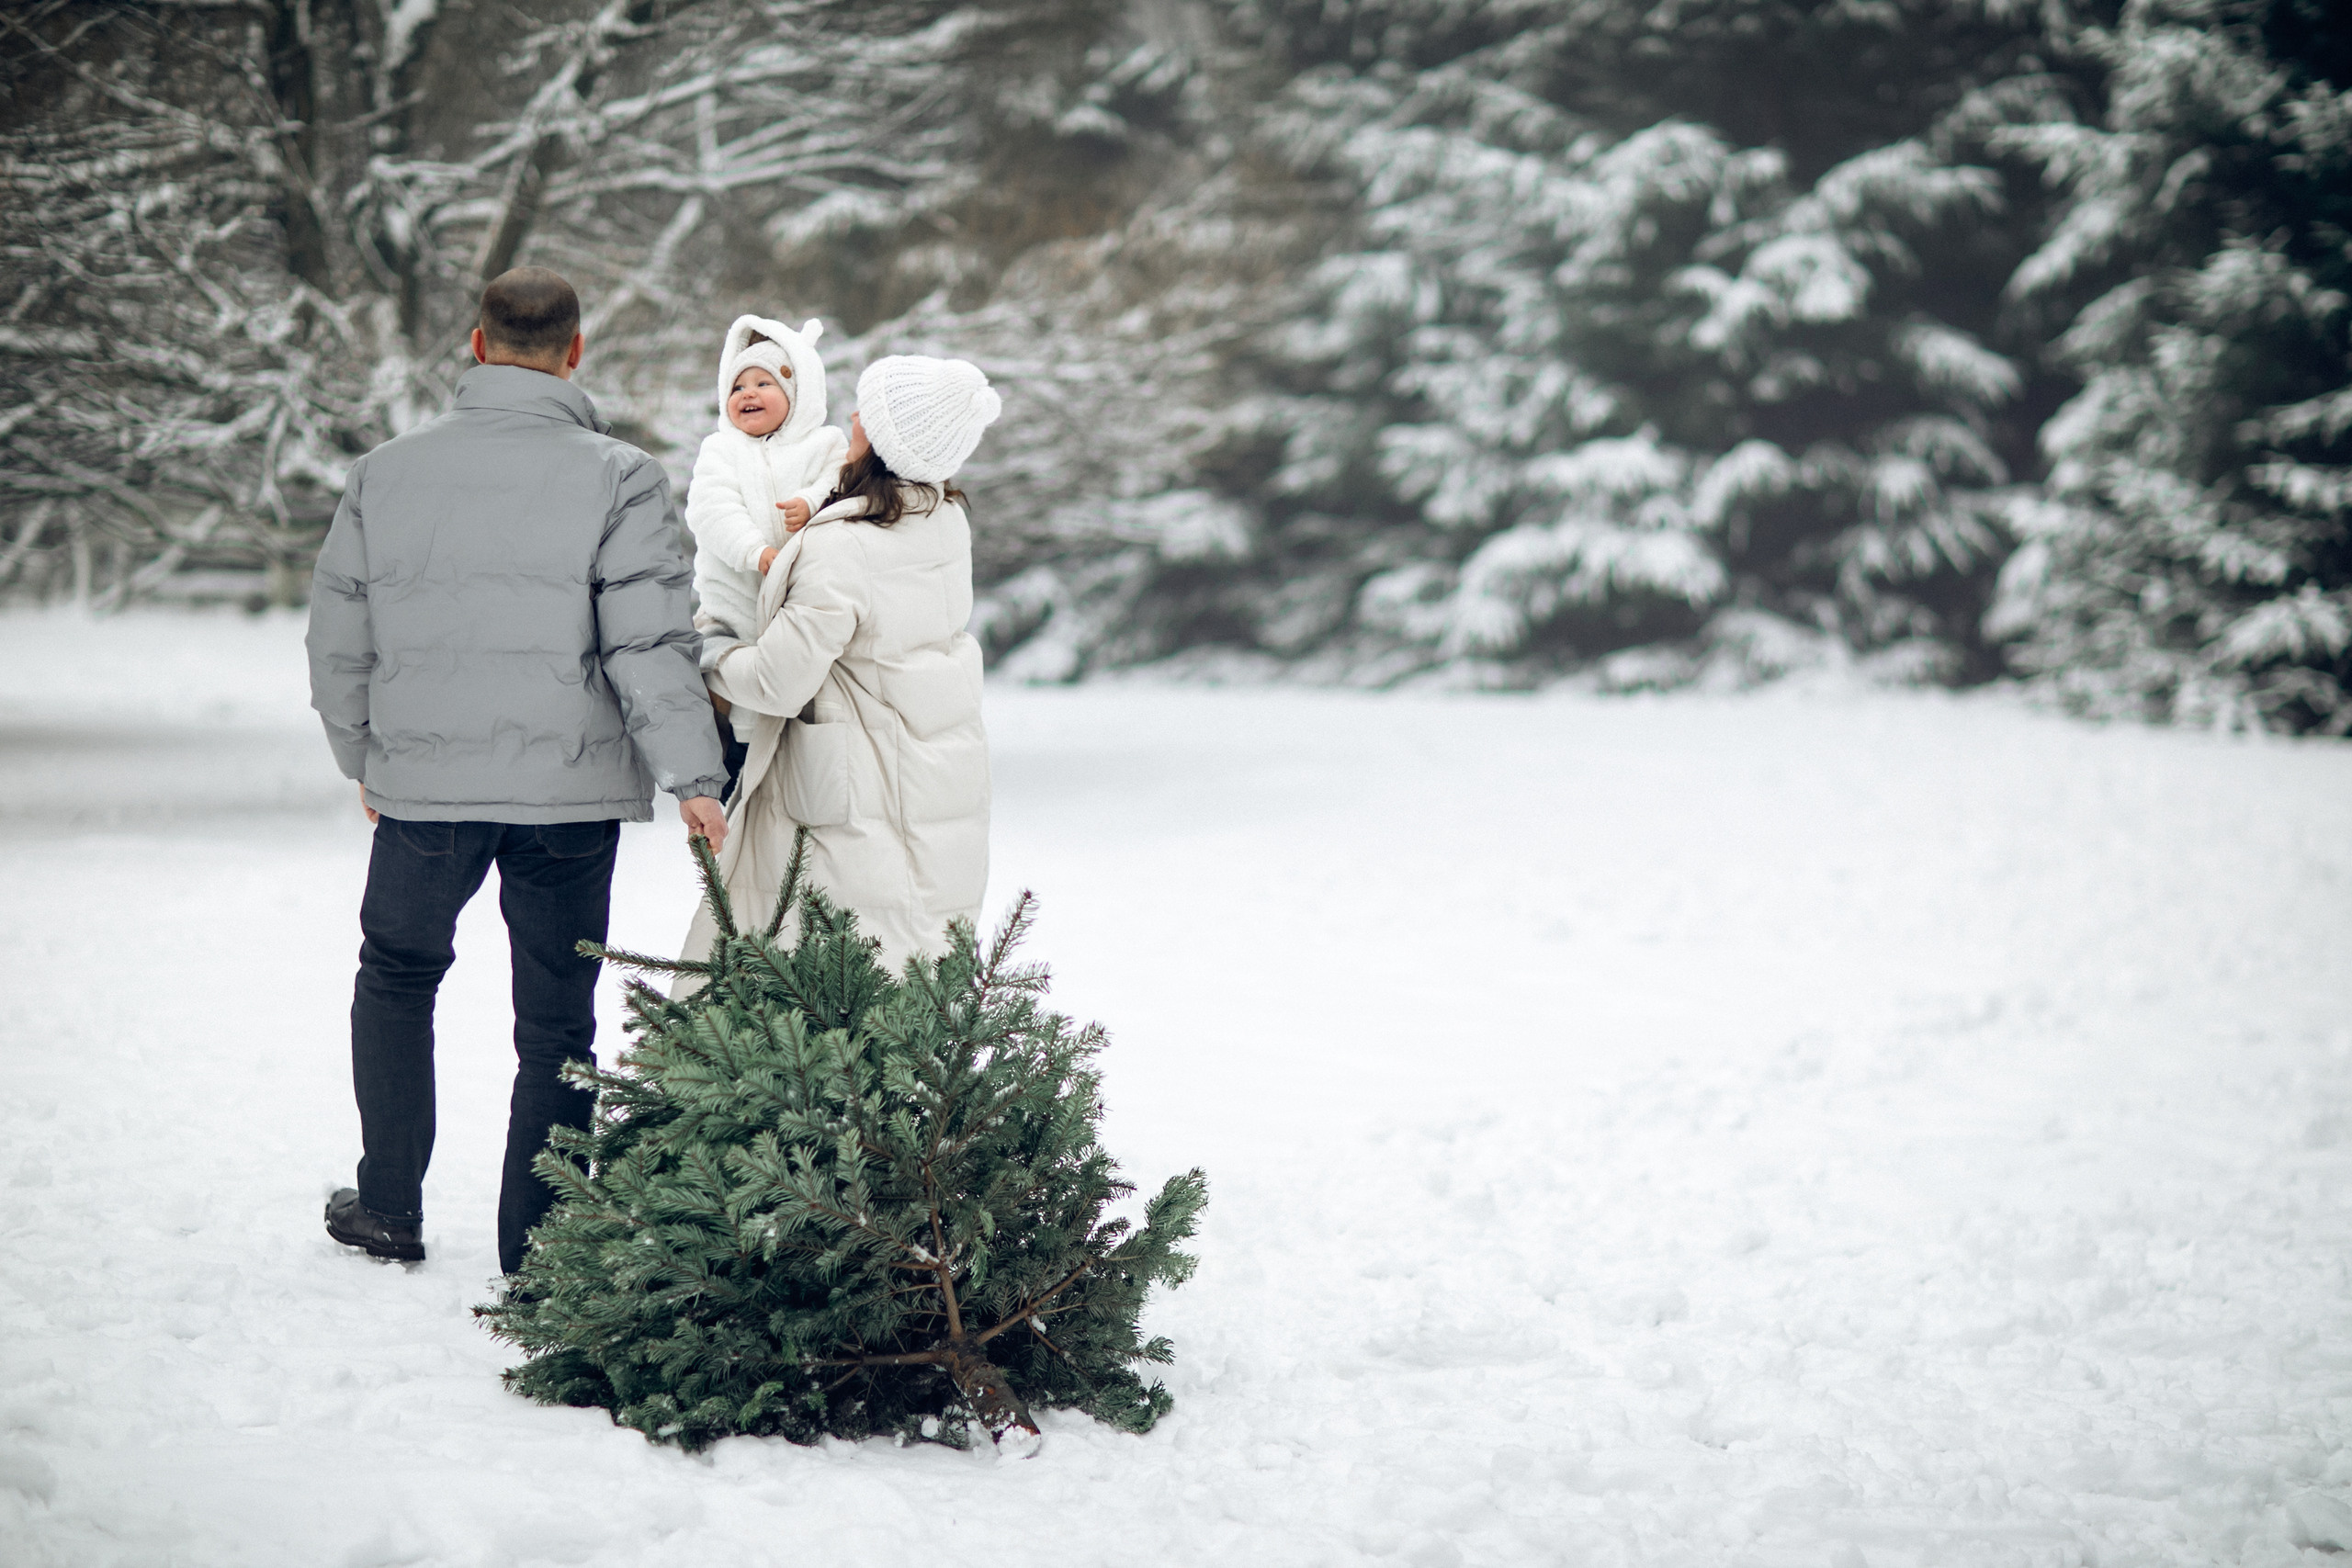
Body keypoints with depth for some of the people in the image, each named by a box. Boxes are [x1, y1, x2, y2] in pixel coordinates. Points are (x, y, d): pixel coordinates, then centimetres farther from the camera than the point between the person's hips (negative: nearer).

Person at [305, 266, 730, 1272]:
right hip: (569, 789, -2)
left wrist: (363, 757, 23)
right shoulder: (618, 479, -8)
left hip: (422, 783, 2)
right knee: (555, 1022, 8)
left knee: (396, 976, 24)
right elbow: (652, 647, -14)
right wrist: (694, 780, -8)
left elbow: (339, 640, 9)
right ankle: (534, 1259, 8)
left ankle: (388, 1207, 26)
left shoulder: (386, 472, 2)